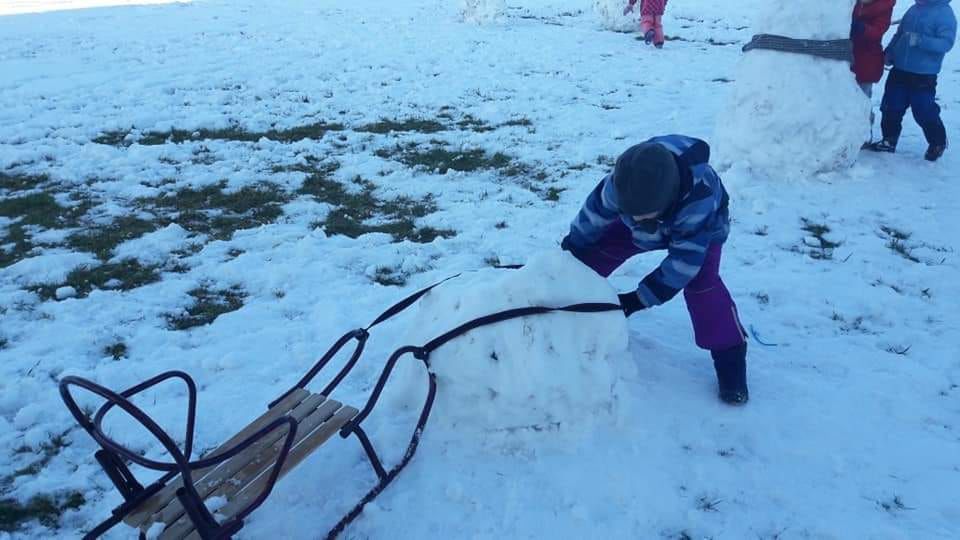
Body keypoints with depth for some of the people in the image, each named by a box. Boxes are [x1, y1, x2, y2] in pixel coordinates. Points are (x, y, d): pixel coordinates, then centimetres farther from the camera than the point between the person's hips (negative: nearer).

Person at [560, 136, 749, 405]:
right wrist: (572, 248, -3)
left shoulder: (699, 203, -47)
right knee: (594, 254, -3)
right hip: (648, 229, 4)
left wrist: (639, 299, -38)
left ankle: (729, 355, -10)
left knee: (700, 282, -27)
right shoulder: (619, 184, -37)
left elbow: (684, 261, -39)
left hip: (701, 228, -4)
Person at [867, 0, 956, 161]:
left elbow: (946, 43, -20)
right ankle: (889, 140, 23)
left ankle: (938, 144, 20)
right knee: (891, 108, 8)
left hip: (924, 76, -6)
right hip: (899, 71, 6)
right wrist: (889, 52, 7)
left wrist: (920, 40, -31)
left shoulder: (945, 14, -11)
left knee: (925, 112, 0)